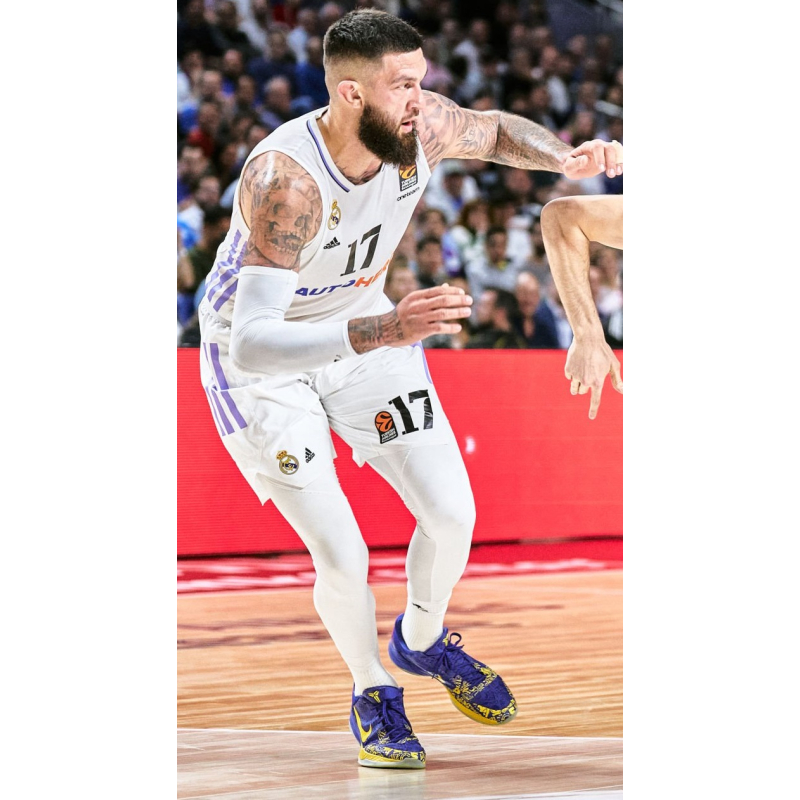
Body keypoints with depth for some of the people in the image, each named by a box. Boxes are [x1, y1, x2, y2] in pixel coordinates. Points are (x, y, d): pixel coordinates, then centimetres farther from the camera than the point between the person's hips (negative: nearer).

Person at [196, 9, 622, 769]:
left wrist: (564, 158, -17)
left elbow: (496, 131, 5)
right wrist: (379, 332, -60)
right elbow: (252, 341, -47)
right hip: (258, 361, -5)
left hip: (364, 326, 5)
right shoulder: (283, 179, -39)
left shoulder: (423, 126, -21)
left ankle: (423, 641, 33)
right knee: (342, 559, -10)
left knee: (452, 515, 1)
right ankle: (372, 695, 20)